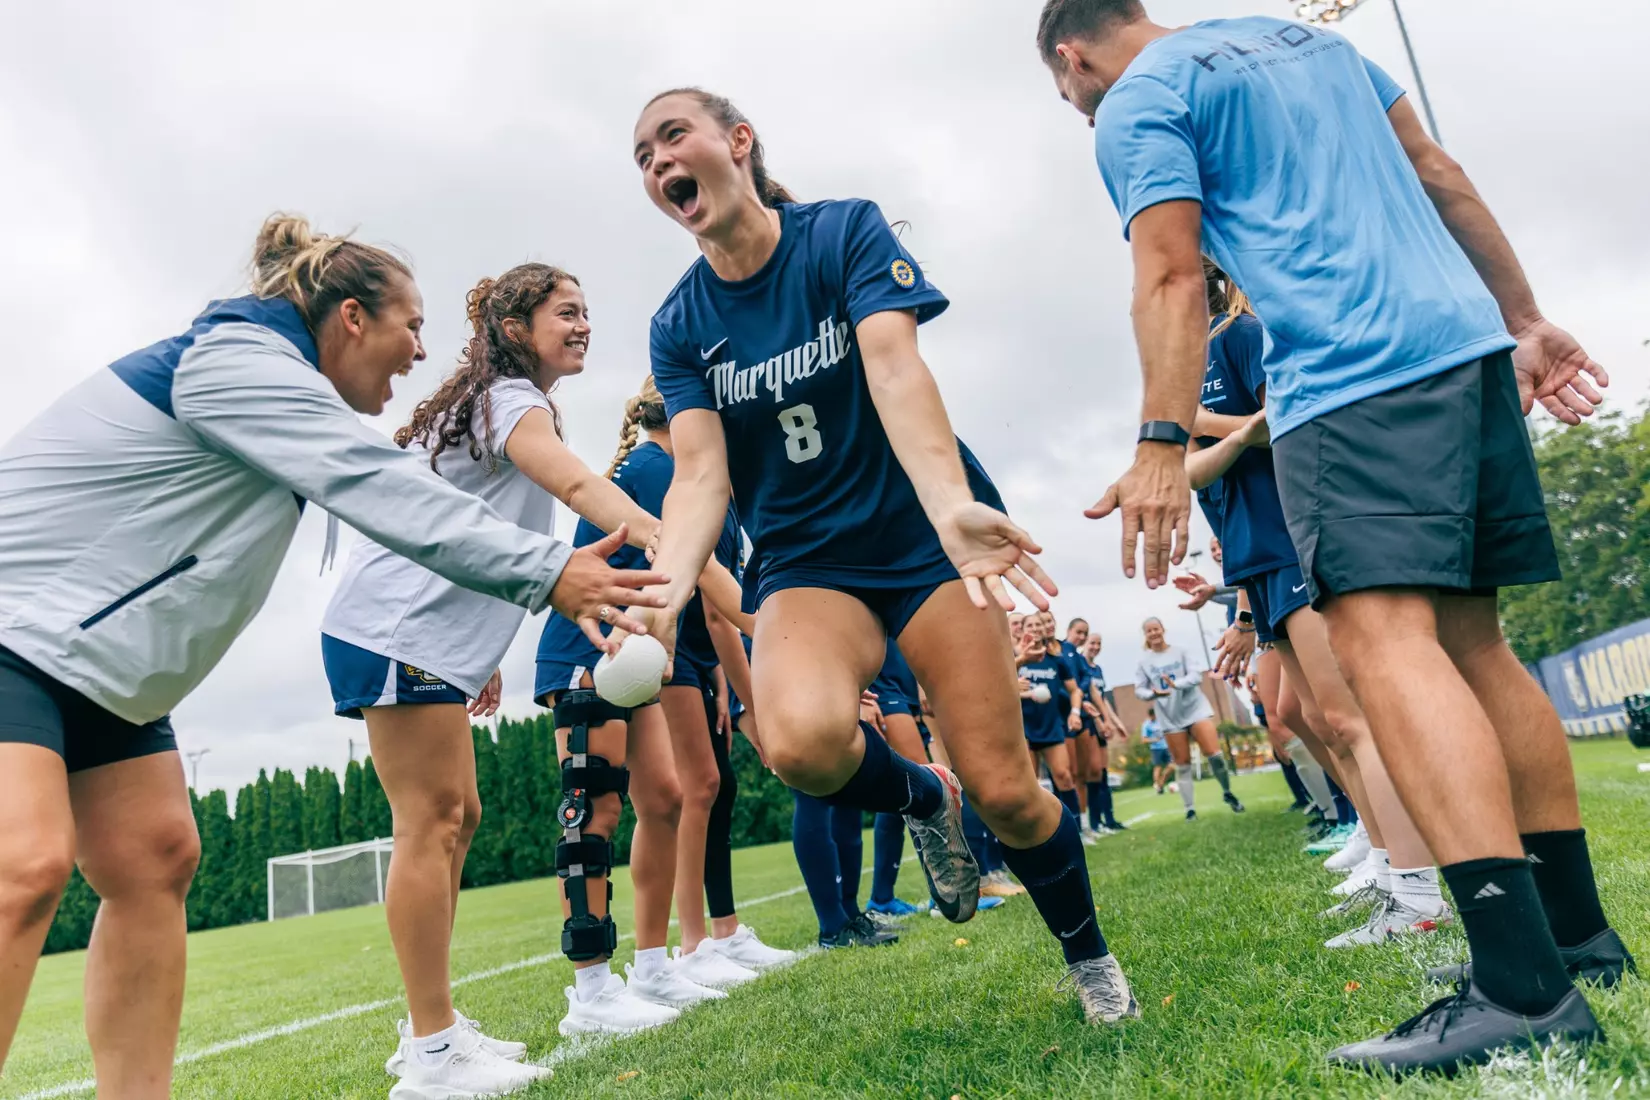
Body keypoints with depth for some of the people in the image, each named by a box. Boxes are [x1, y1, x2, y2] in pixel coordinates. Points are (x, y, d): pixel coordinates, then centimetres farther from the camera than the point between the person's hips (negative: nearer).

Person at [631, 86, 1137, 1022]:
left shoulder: (846, 230, -6)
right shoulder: (680, 326, 2)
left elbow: (895, 367, -24)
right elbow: (700, 477, -9)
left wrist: (949, 506, -42)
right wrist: (662, 594, -29)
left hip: (920, 533, -1)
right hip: (807, 564, 2)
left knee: (1003, 789, -5)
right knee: (801, 740, -31)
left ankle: (1091, 959, 27)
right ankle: (923, 798, 5)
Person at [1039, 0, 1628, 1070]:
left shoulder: (1134, 105, 3)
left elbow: (1172, 278, -10)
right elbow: (1442, 177, 23)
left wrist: (1162, 449, -14)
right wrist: (1526, 321, 24)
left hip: (1348, 377, -8)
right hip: (1471, 344, 9)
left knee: (1383, 641, -16)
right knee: (1472, 640, 10)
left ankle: (1522, 985, -24)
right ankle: (1577, 933, 15)